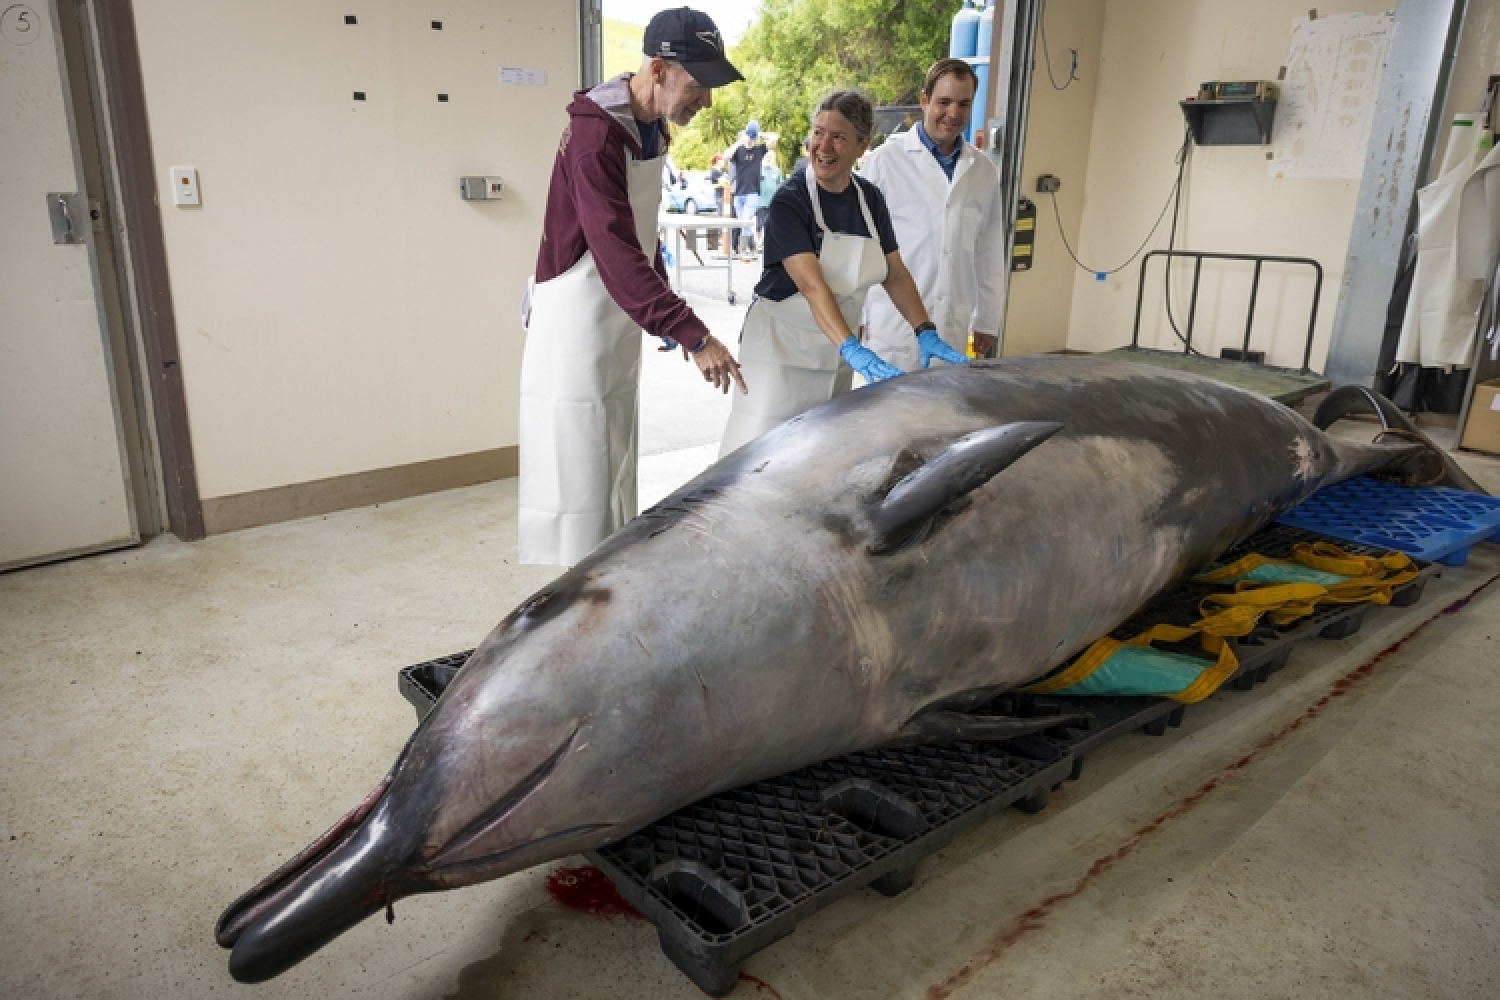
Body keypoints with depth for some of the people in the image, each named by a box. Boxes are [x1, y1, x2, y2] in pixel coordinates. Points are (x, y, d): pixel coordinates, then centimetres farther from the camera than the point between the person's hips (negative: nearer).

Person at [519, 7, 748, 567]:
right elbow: (617, 252, -30)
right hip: (577, 320, -9)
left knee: (616, 469, 16)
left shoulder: (652, 129, 7)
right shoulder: (595, 134, -21)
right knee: (578, 472, -3)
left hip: (620, 319, 9)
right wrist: (693, 334, -34)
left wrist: (669, 314, 12)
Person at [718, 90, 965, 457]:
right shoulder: (790, 201, -16)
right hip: (782, 344, -6)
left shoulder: (871, 199, 2)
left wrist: (926, 332, -7)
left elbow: (895, 274, 7)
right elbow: (811, 284, -28)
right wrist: (853, 349, -40)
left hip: (836, 348, 6)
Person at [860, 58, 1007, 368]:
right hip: (892, 329, -3)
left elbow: (990, 256, 14)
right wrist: (856, 318, -1)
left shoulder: (984, 172, 10)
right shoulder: (885, 161, -3)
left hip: (953, 331, 4)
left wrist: (987, 323, 13)